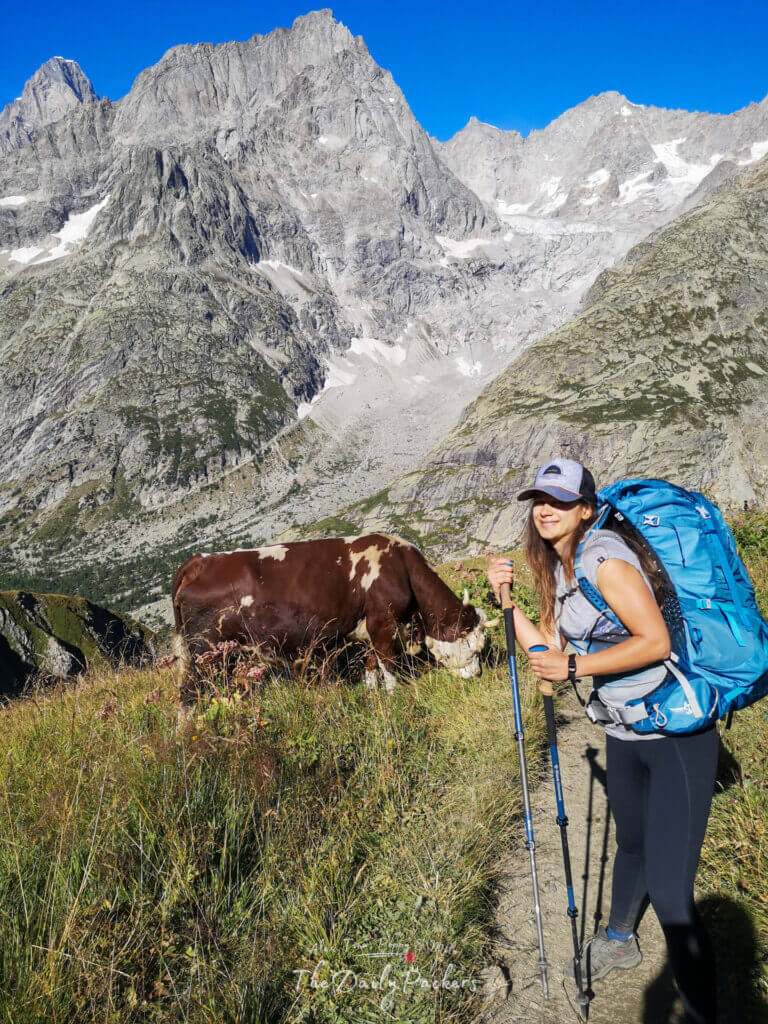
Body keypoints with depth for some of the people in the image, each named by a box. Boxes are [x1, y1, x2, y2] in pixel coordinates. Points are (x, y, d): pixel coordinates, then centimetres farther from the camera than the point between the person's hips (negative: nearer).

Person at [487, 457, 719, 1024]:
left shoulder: (604, 554, -21)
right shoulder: (559, 570, 7)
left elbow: (656, 641, -26)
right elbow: (548, 648, 10)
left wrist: (574, 667, -22)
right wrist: (507, 599, 1)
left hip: (679, 733, -9)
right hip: (624, 733, 9)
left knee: (669, 889, -10)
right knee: (632, 845, 28)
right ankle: (619, 941, 51)